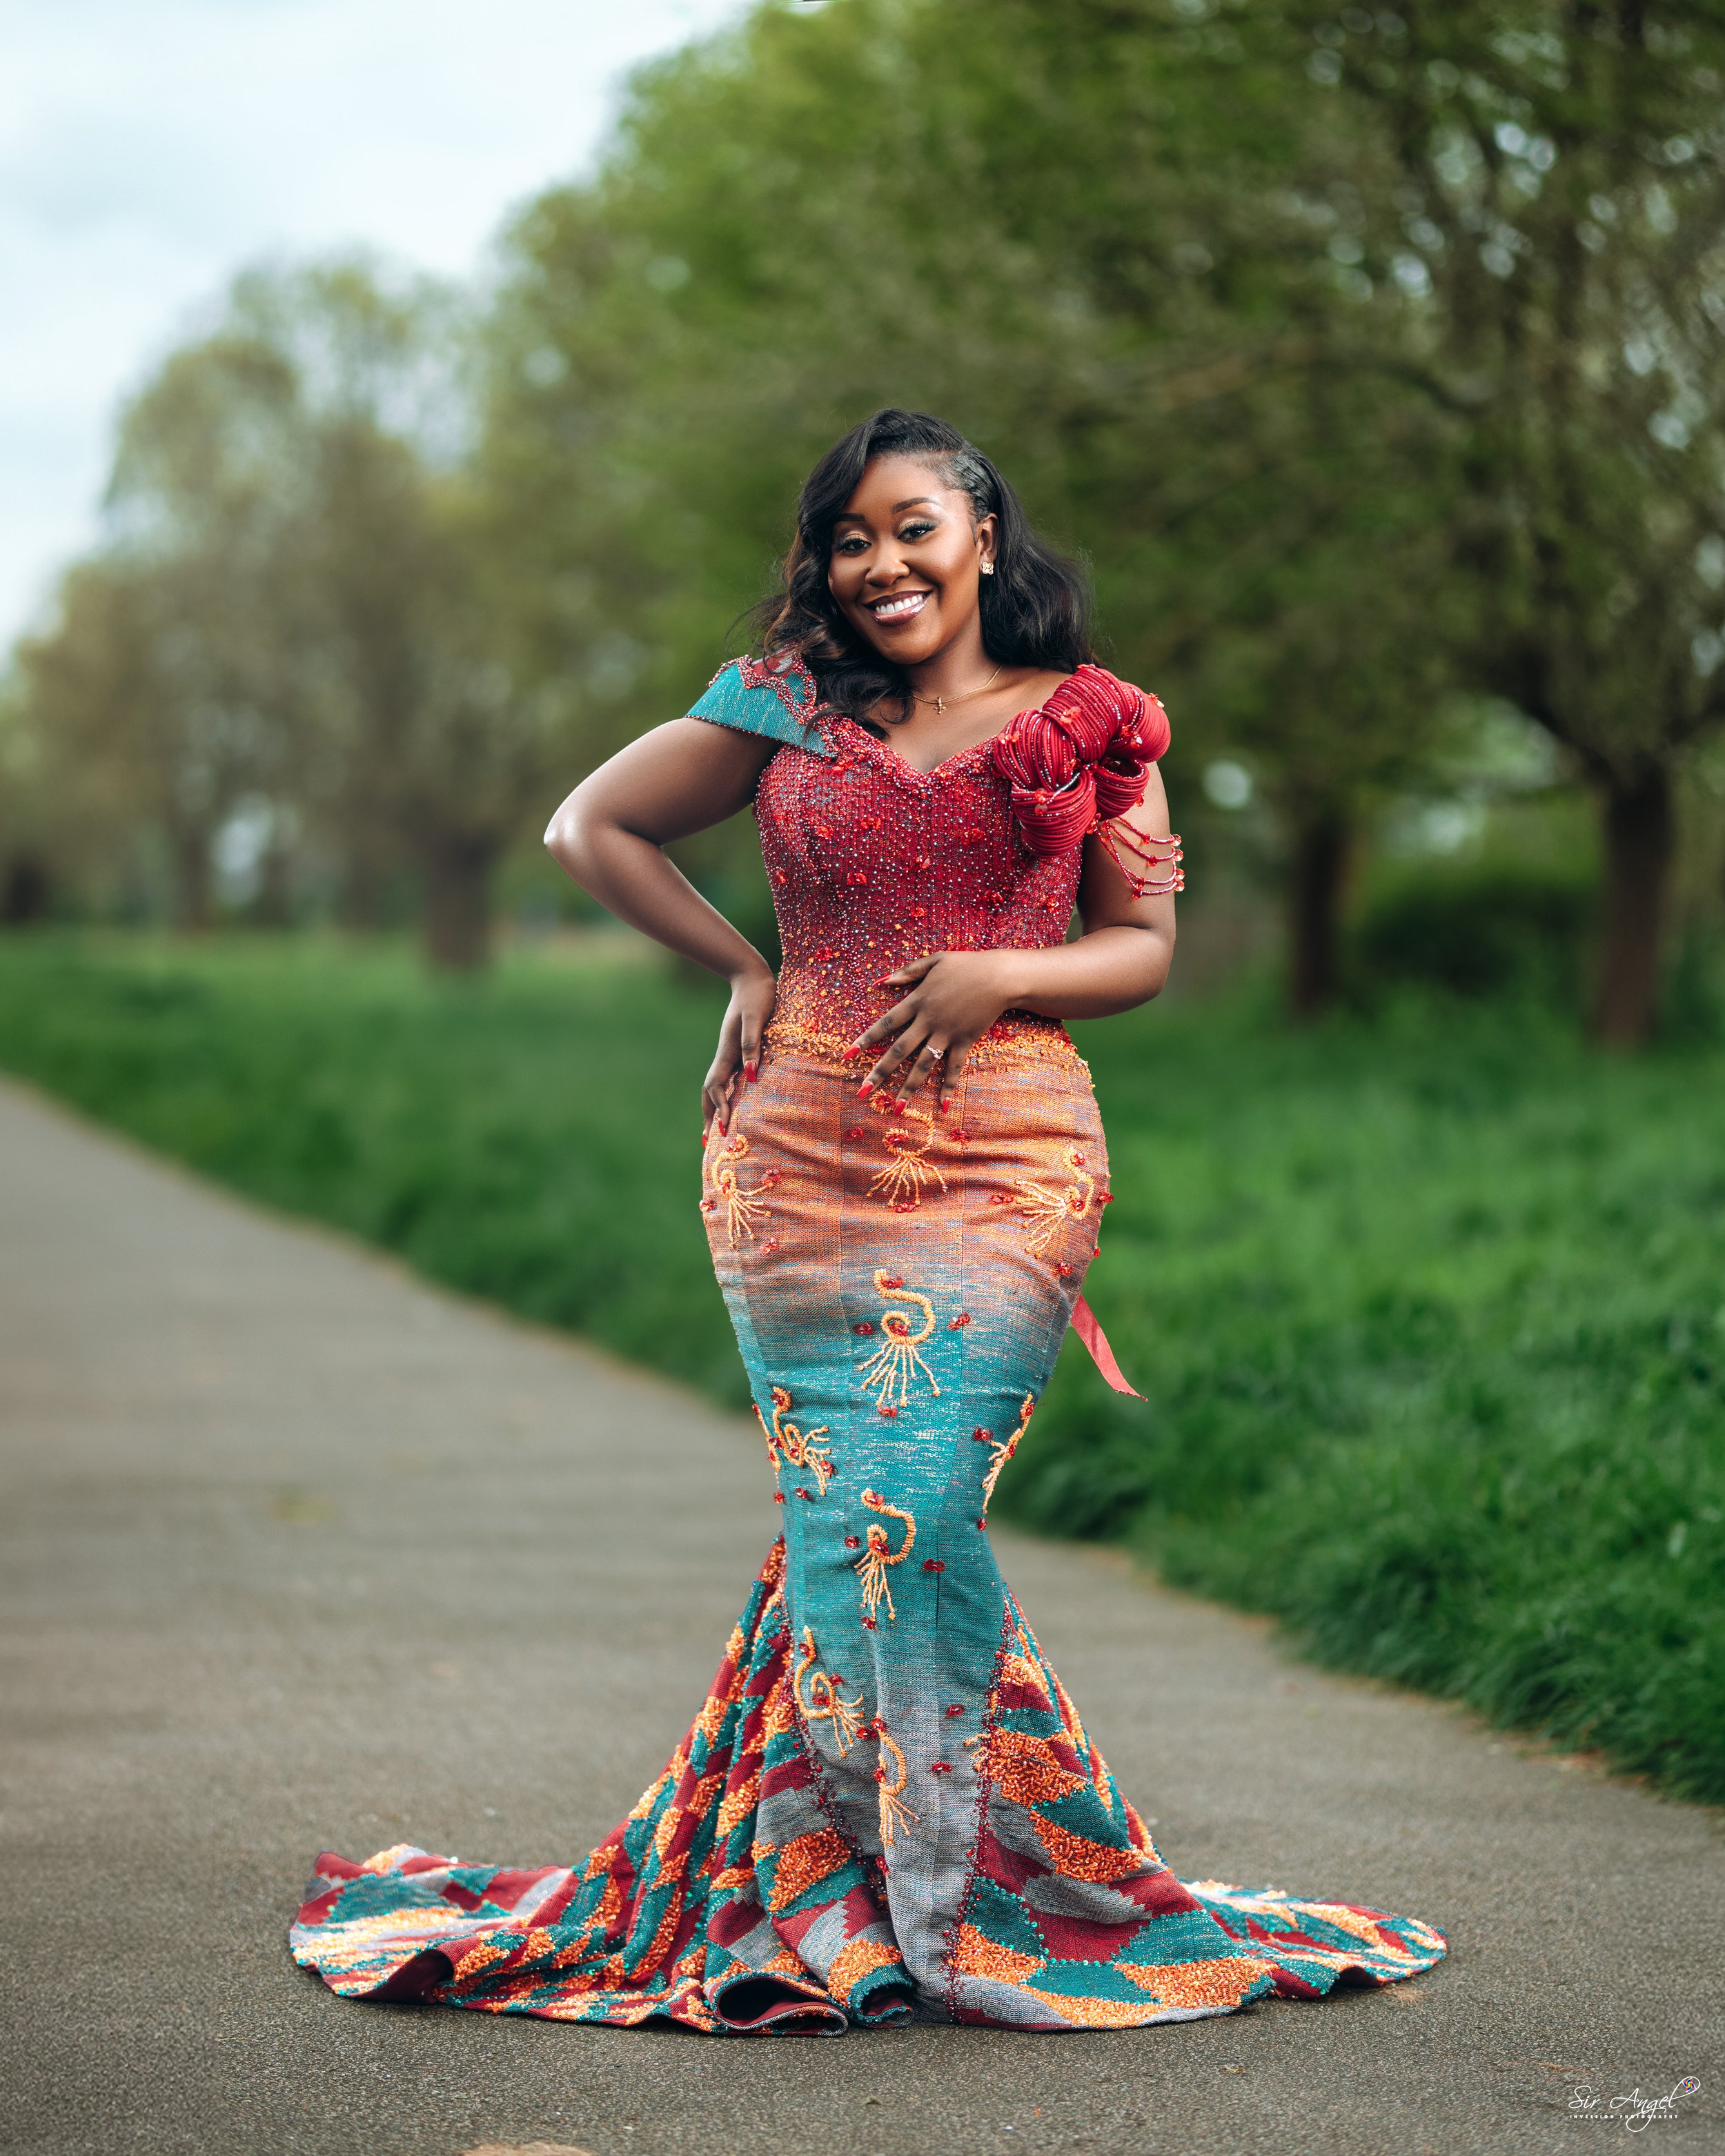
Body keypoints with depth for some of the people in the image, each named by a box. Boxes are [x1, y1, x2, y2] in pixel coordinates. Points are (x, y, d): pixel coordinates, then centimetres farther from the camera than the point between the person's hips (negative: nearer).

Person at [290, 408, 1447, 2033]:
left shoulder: (1090, 725, 8)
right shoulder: (785, 709, 10)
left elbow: (1144, 947, 11)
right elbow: (589, 827, 17)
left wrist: (998, 974, -8)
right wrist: (744, 970, 8)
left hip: (1001, 1166, -1)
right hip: (798, 1157, 2)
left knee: (900, 1503, -12)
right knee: (854, 1513, -2)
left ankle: (919, 1892, 4)